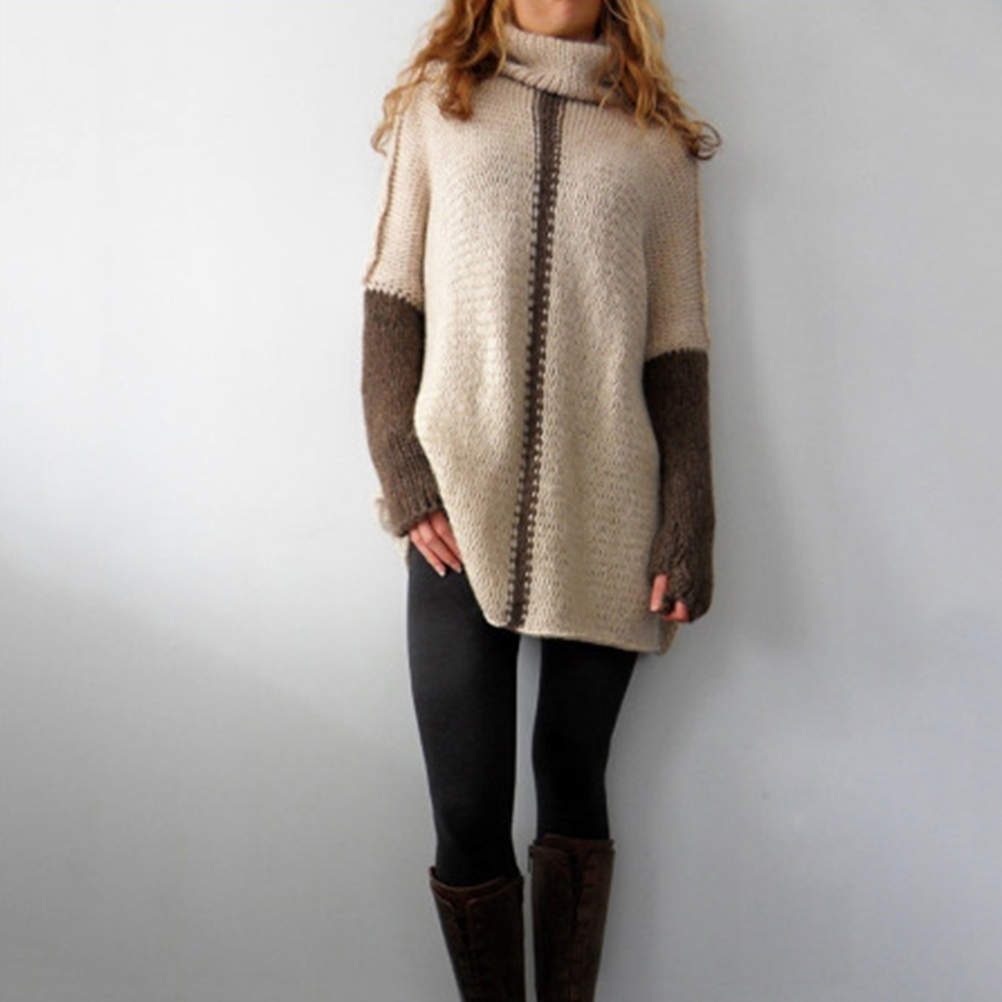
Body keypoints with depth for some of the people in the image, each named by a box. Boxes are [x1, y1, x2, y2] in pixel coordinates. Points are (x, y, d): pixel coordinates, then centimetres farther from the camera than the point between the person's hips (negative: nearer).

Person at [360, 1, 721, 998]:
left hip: (604, 526, 1)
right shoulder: (437, 101, 13)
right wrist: (404, 474, -5)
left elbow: (676, 348, 7)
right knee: (467, 813, 0)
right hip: (461, 518, 0)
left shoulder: (657, 139, 12)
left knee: (573, 781, 11)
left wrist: (686, 527, 0)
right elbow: (391, 299, 7)